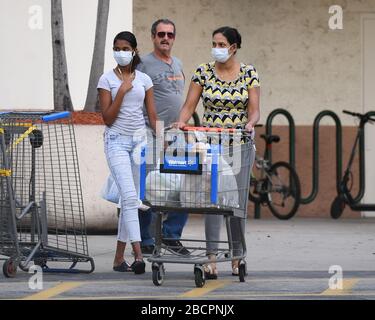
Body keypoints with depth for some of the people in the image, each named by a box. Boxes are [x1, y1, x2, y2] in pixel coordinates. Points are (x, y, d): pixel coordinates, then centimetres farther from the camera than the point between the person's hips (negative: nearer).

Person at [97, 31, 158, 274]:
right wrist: (122, 91, -12)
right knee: (130, 197, -17)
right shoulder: (107, 79, -1)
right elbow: (108, 118, -6)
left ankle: (119, 257, 13)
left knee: (131, 199, 6)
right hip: (117, 141, -4)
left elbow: (153, 116, 9)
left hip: (140, 140, 4)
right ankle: (138, 255, -25)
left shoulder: (144, 80, 8)